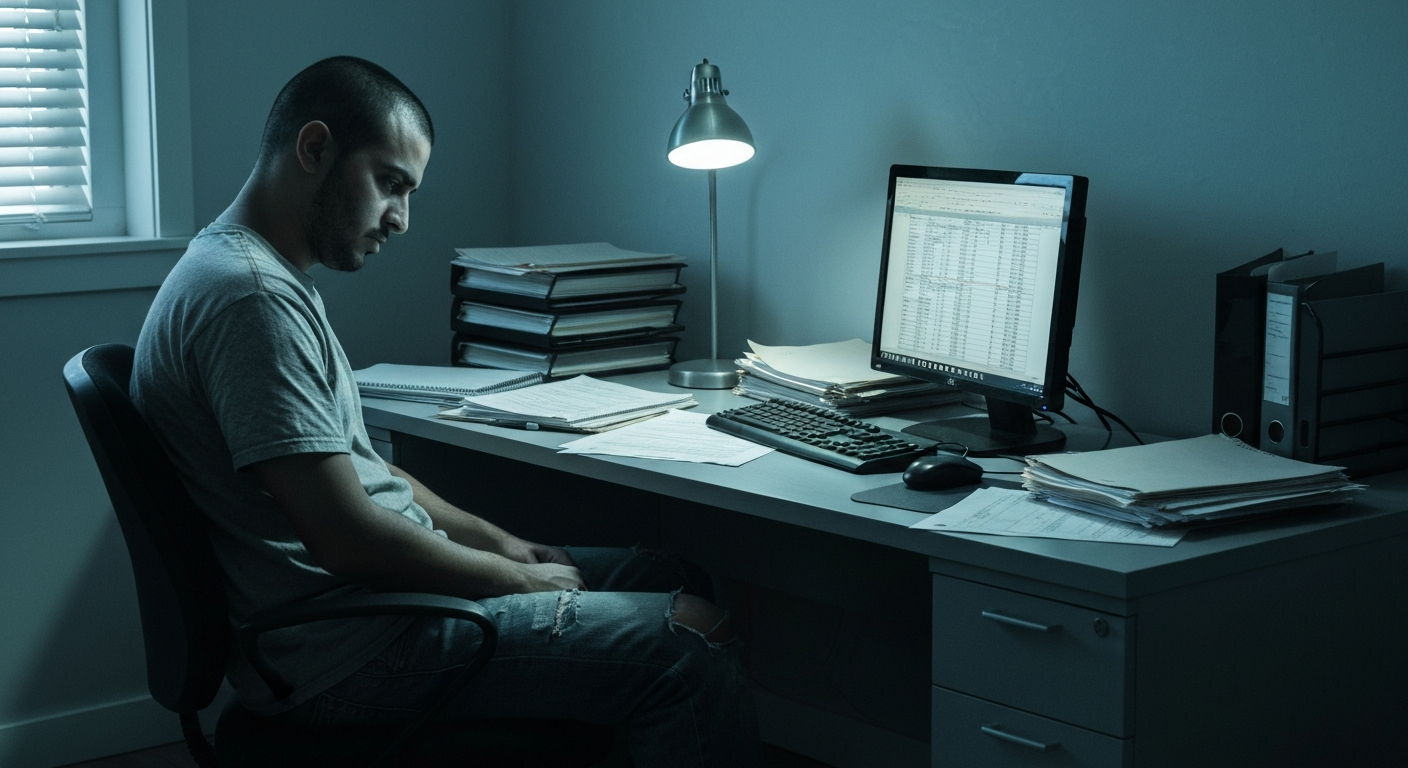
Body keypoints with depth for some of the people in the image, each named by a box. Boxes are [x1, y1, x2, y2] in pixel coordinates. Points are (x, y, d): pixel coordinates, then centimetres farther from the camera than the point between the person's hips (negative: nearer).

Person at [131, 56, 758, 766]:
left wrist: (497, 541, 11)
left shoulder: (264, 275, 15)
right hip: (339, 651, -11)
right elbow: (346, 536, -25)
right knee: (686, 649, -16)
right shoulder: (251, 297, -21)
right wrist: (521, 578, -11)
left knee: (675, 582, 12)